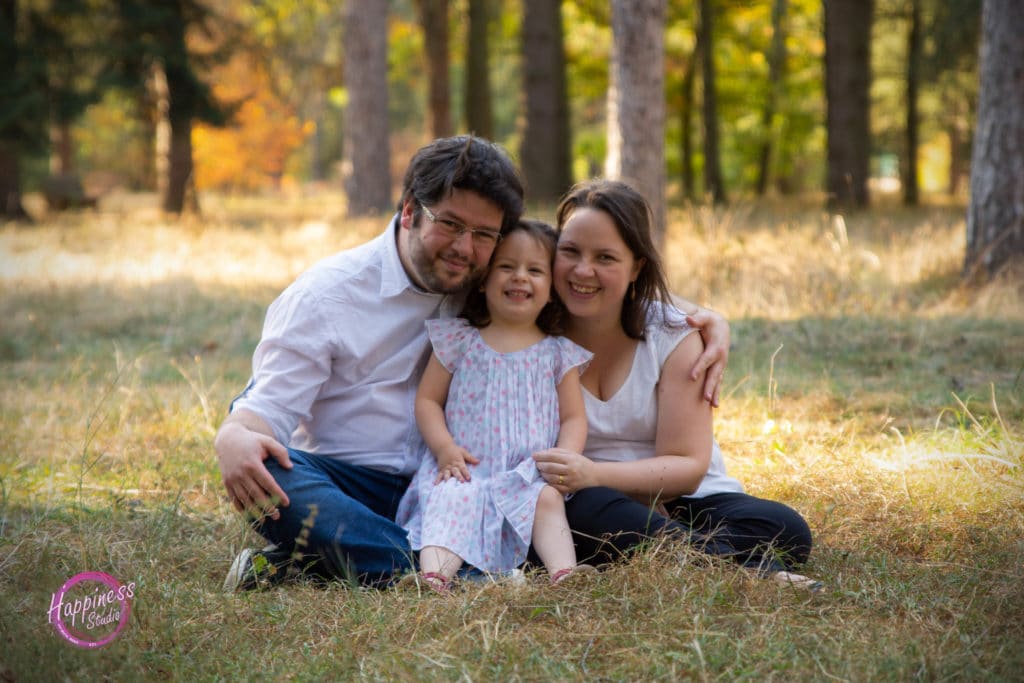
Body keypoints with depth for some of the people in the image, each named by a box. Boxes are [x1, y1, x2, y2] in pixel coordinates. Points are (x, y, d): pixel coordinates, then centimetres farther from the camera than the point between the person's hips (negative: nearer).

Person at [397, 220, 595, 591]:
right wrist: (444, 447, -8)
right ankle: (432, 576, -53)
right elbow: (427, 399, 9)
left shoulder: (559, 352, 13)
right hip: (464, 469, -1)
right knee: (449, 503, -30)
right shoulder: (459, 340, 10)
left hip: (529, 474, 2)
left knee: (547, 499, -29)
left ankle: (563, 573, -48)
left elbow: (573, 417, 12)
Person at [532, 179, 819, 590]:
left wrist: (592, 474, -26)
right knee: (589, 509, -39)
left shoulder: (673, 335, -2)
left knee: (786, 529, -26)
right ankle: (750, 568, -45)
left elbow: (687, 466, -8)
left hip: (686, 503, 2)